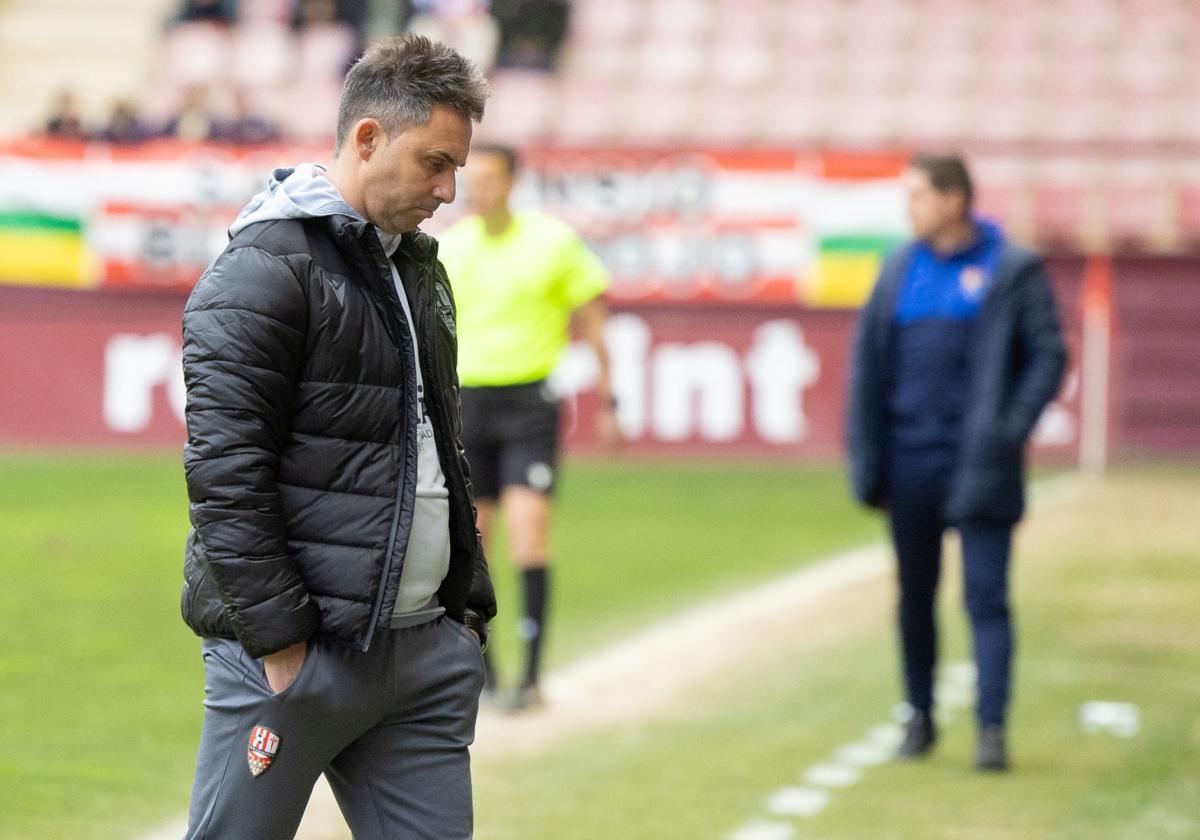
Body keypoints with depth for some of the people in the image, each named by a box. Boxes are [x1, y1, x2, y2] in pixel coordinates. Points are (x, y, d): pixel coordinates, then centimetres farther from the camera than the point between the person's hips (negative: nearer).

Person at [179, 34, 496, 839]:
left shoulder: (419, 268, 18)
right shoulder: (266, 268, -11)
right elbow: (225, 470, -17)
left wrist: (471, 605, 18)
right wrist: (279, 641, -18)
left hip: (423, 649, 8)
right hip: (295, 651, -8)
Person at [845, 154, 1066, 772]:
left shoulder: (1013, 271, -2)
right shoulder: (901, 269, 9)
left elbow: (1049, 356, -4)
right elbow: (868, 357, 11)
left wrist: (1010, 431, -14)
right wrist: (865, 451, 4)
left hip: (978, 466, -4)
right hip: (912, 460, 4)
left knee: (986, 595, -7)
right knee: (915, 597, 11)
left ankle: (991, 727, -7)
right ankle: (920, 717, 23)